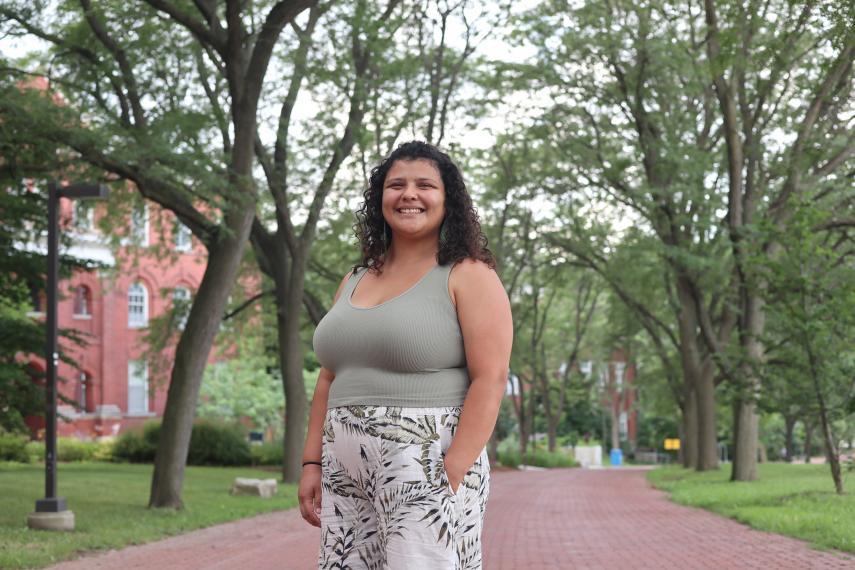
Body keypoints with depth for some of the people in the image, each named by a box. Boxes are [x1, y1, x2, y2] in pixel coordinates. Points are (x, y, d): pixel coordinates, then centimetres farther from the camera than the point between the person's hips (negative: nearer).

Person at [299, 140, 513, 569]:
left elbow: (490, 380, -10)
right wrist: (312, 464, 10)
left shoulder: (468, 276, -1)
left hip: (428, 465, -6)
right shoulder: (355, 281, 17)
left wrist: (453, 474, -18)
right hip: (346, 475, 6)